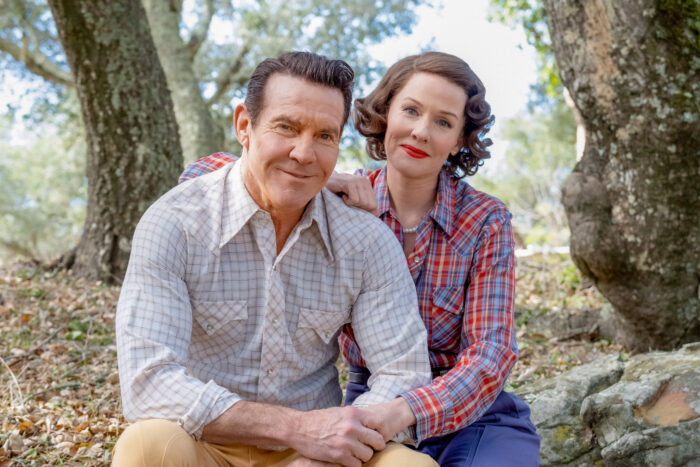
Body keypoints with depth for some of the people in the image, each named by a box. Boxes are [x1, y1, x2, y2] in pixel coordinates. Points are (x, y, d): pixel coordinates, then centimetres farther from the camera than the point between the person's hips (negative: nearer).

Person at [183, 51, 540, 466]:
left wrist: (404, 413, -33)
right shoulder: (342, 204, -4)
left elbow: (489, 355, -15)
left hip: (471, 413, -1)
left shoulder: (486, 222, -8)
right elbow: (201, 173, -7)